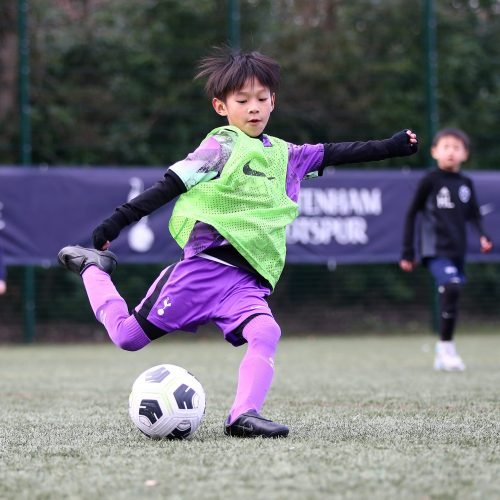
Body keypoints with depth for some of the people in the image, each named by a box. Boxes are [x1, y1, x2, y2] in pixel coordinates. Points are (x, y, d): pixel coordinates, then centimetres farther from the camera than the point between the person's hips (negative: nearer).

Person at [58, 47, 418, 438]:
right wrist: (117, 221, -11)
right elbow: (170, 185, -6)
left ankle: (242, 417, -29)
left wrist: (391, 146, 26)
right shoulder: (222, 147, -1)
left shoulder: (284, 155, 19)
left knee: (266, 333, -25)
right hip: (206, 266, -5)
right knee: (127, 336, -3)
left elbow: (333, 154, 28)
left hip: (248, 281, 5)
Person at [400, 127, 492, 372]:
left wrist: (483, 237, -8)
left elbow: (474, 215, 14)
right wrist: (407, 251, 0)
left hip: (457, 250, 5)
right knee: (452, 287, -26)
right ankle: (446, 345, -16)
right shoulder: (430, 180, -2)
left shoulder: (466, 184, 10)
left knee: (450, 297, 8)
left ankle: (443, 355, 20)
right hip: (435, 248, -5)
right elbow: (412, 213, 2)